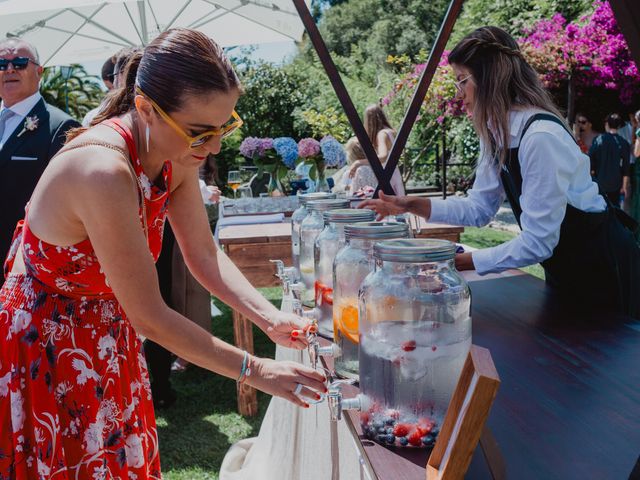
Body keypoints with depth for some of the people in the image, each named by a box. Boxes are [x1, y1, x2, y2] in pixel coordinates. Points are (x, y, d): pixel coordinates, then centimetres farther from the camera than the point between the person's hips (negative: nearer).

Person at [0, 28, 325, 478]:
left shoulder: (175, 157, -10)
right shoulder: (104, 170, -34)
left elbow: (204, 254, -1)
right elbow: (149, 317, -29)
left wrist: (270, 318, -16)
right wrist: (255, 370, -23)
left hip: (109, 339, 7)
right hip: (46, 351, -7)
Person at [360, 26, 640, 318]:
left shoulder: (540, 137, -29)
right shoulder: (495, 134, -2)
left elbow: (538, 241, -28)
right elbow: (479, 208, 2)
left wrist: (462, 261, -26)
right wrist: (412, 205, -8)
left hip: (604, 269, -8)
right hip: (563, 270, 8)